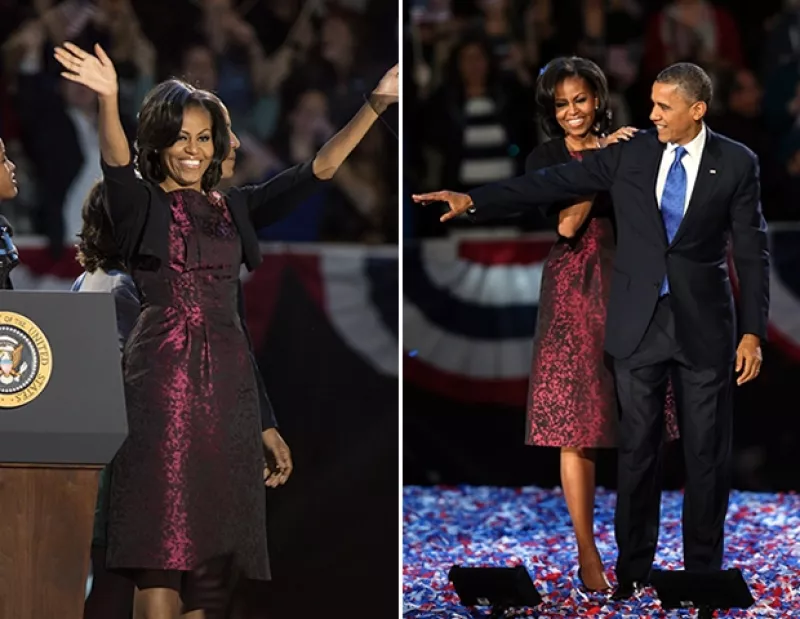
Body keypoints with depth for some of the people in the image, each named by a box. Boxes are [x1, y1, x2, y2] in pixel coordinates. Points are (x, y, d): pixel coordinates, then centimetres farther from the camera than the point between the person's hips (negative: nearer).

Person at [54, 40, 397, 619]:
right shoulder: (141, 206, 2)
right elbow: (116, 163, -19)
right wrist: (108, 99, -39)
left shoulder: (234, 208, 14)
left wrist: (375, 105, -2)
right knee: (160, 547, -9)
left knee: (205, 538, 5)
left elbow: (317, 171, 8)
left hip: (227, 376, 5)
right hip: (163, 374, -5)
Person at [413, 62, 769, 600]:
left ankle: (703, 570, 15)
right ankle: (633, 569, 15)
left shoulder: (736, 163, -3)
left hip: (704, 327, -2)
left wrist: (753, 333, -7)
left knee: (707, 454, 4)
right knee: (637, 449, 6)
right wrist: (473, 199, -10)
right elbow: (555, 182, -2)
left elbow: (752, 252, -2)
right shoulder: (630, 152, 2)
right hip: (639, 324, 2)